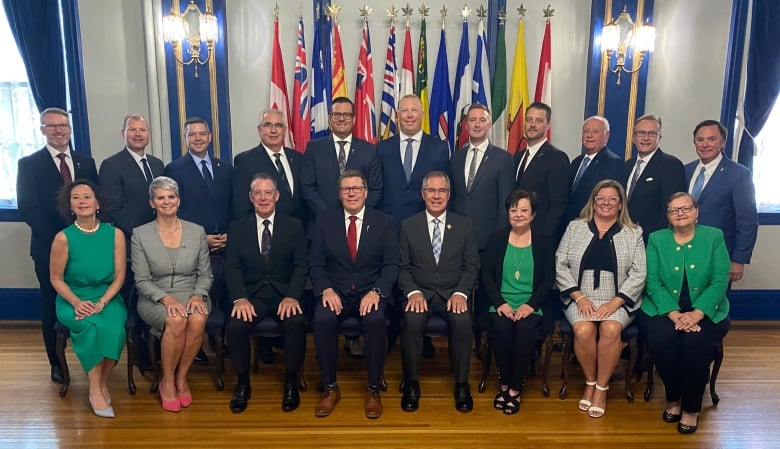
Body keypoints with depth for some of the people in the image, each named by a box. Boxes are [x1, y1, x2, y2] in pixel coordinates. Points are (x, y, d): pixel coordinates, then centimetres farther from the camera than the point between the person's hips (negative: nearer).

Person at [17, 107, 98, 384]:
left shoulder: (86, 162, 11)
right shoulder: (29, 164, 1)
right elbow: (27, 208, -6)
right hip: (49, 248, -2)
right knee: (53, 307, 8)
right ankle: (57, 363, 21)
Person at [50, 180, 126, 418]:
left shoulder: (115, 234, -4)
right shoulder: (63, 238, -7)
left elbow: (119, 277, -3)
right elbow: (56, 279, 0)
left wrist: (101, 303, -16)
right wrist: (76, 303, -16)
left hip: (107, 298, 1)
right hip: (73, 301, -1)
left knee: (114, 329, -30)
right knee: (92, 327, -32)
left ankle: (102, 383, -6)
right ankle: (95, 389, -15)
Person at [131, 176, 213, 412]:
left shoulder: (197, 231, 6)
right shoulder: (140, 234, 1)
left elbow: (205, 275, 8)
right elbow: (142, 280, -2)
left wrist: (198, 295, -13)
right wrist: (166, 298, -19)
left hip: (191, 294, 2)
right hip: (155, 298, -1)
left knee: (198, 319, -33)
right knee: (176, 320, -34)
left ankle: (181, 377, -10)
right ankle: (167, 381, -10)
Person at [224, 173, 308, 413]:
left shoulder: (294, 226, 6)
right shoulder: (238, 228, 9)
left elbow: (301, 266, -1)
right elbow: (232, 267, 1)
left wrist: (292, 296, -17)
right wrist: (240, 298, -16)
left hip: (284, 294, -1)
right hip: (251, 294, 1)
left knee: (296, 323, -30)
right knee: (235, 325, -28)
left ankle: (291, 382, -8)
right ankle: (243, 382, -4)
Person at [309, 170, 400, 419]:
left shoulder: (385, 223, 5)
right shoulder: (324, 223, 8)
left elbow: (391, 264, -2)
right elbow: (316, 263, 3)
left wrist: (376, 292, -18)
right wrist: (326, 289, -15)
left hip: (371, 291, -1)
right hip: (335, 291, 1)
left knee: (376, 320, -32)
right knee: (322, 319, -29)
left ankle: (373, 389, -13)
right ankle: (330, 388, -10)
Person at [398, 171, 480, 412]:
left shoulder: (464, 225, 8)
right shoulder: (408, 226, 7)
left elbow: (472, 266, 4)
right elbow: (403, 266, 4)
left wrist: (460, 293, -12)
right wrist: (413, 292, -14)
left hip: (453, 293, 0)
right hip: (420, 293, 0)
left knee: (463, 321, -31)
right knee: (412, 321, -31)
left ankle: (461, 385, -13)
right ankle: (411, 384, -14)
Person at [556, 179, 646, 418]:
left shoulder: (633, 234, 9)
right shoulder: (575, 228, 10)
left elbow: (638, 274, 1)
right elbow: (560, 266, 4)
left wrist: (614, 303, -12)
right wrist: (579, 297, -8)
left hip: (617, 301, 0)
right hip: (580, 298, 0)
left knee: (611, 329, -30)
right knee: (583, 330, -29)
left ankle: (602, 387, -10)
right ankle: (590, 382, -2)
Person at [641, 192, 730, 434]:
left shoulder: (714, 237, 2)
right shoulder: (656, 239, 4)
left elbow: (720, 281, -6)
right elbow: (653, 283, -4)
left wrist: (697, 314, -20)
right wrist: (674, 314, -19)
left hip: (705, 310, 0)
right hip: (666, 309, 1)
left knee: (695, 342, -29)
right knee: (660, 339, -28)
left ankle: (691, 408, -7)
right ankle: (673, 398, -1)